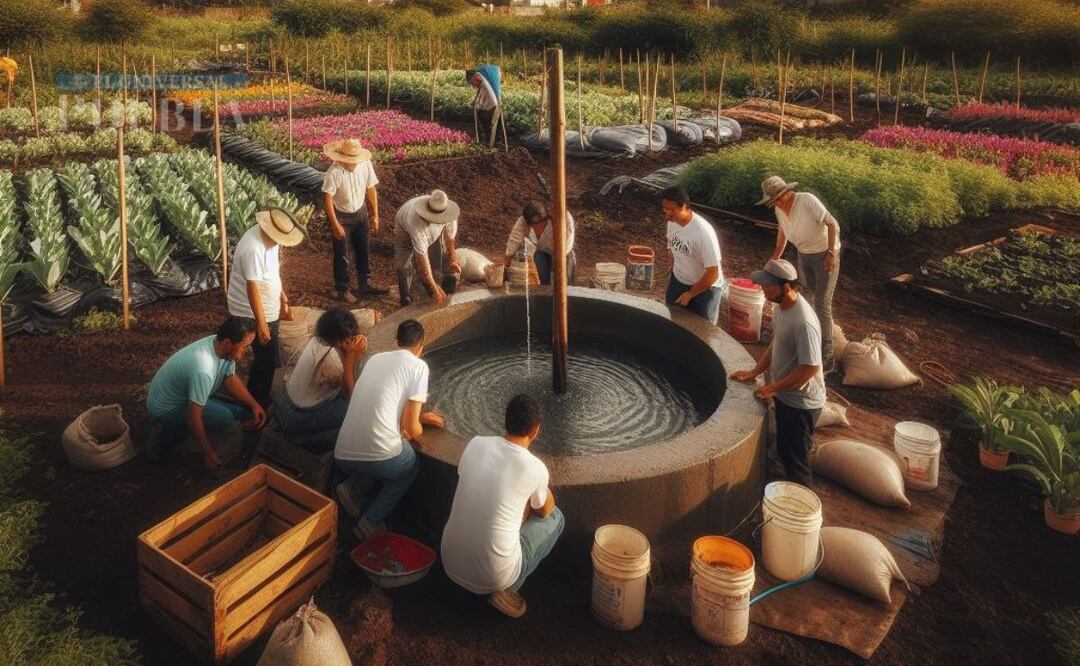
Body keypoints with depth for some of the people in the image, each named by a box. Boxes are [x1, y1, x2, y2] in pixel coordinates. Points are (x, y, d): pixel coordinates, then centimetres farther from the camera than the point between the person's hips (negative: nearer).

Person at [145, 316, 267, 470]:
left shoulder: (222, 347, -13)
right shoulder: (204, 370, -39)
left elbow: (230, 379, 4)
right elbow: (194, 417, -32)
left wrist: (254, 405, -8)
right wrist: (209, 453, -21)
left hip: (183, 394, 9)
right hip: (165, 409, -9)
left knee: (242, 411, -1)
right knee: (225, 419, -27)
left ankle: (176, 427, 11)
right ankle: (166, 435, -5)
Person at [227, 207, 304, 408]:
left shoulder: (269, 238, 0)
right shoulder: (253, 248, -29)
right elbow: (253, 288, -27)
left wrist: (283, 301, 19)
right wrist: (261, 324, -25)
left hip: (269, 310, 9)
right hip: (255, 314, -9)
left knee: (268, 358, 21)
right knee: (266, 360, 2)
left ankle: (259, 398, 38)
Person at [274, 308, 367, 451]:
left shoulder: (318, 339, -5)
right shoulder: (330, 355, -30)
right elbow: (348, 391, -18)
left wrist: (355, 352, -18)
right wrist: (351, 355, -23)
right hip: (296, 419, -9)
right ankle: (303, 438, -3)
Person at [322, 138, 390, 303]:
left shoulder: (365, 164, -14)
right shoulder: (334, 172, -27)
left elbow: (371, 189, -2)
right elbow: (327, 199, -21)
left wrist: (375, 215, 0)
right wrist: (335, 224, -22)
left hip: (360, 213, 5)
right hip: (341, 216, -5)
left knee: (364, 251, 15)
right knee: (342, 255, 5)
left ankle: (365, 284, 32)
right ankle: (342, 289, 21)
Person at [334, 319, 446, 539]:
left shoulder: (375, 358, 17)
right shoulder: (418, 366, -1)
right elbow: (411, 427, -4)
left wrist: (422, 417, 41)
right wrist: (417, 434, 20)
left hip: (342, 456, 6)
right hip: (379, 456, -6)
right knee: (410, 466, 29)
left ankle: (353, 488, 14)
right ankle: (371, 523, 15)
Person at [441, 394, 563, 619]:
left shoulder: (475, 444, -2)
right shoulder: (535, 468, -14)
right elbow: (545, 510, 8)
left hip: (450, 563, 5)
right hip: (493, 576, -5)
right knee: (556, 518, 16)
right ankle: (503, 588, 5)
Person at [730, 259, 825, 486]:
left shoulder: (803, 321, -31)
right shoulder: (781, 306, -1)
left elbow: (810, 368, -28)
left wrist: (773, 388, -19)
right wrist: (754, 372, 9)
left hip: (801, 402, -9)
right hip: (785, 395, 9)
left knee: (796, 459, 5)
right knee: (785, 451, 24)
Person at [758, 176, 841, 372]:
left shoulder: (807, 200, -24)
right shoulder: (779, 209, -3)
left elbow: (833, 224, -23)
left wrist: (831, 253, -28)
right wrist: (776, 256, 20)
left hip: (825, 255, -7)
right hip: (804, 255, 7)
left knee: (822, 304, -11)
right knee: (809, 299, 14)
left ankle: (826, 358, -8)